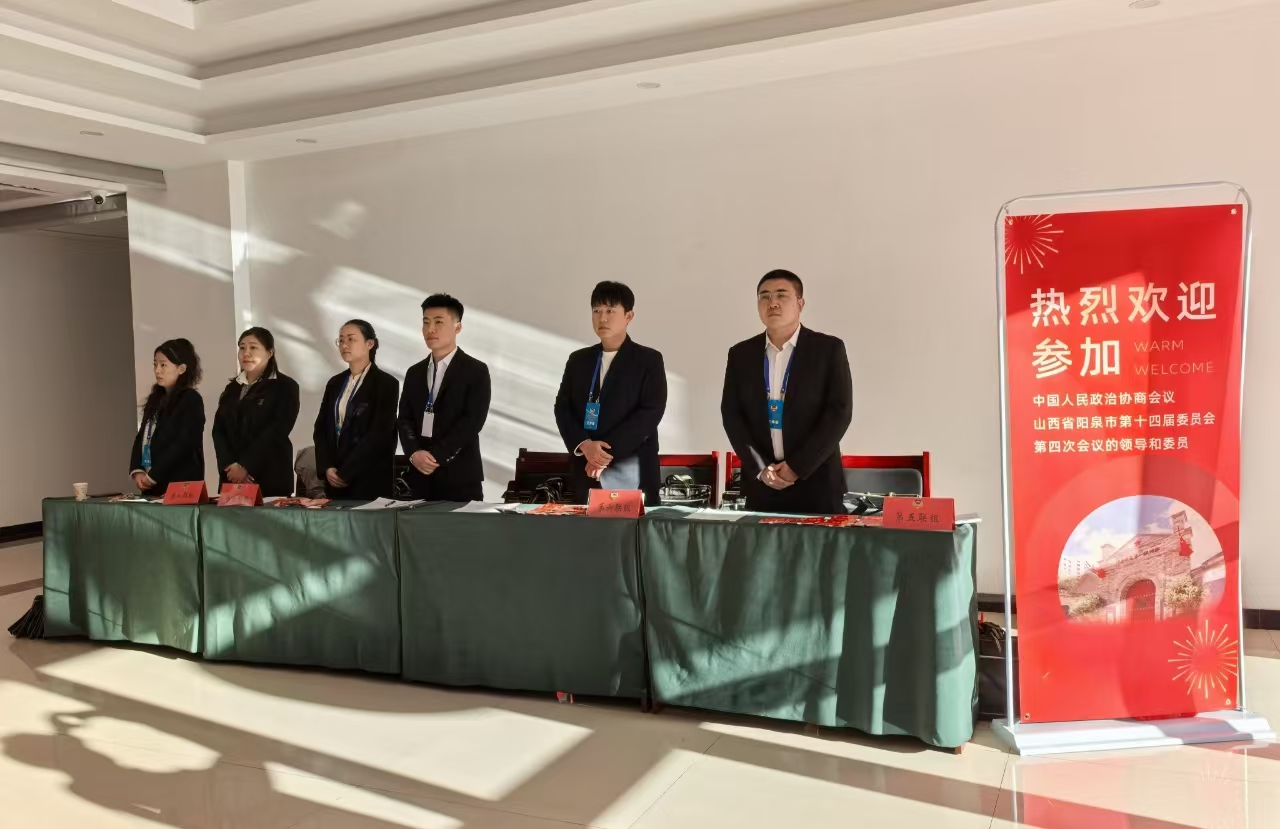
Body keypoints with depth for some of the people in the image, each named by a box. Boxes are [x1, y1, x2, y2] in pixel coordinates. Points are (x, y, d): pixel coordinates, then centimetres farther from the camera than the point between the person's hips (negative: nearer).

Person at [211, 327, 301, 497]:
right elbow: (218, 430, 7)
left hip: (270, 478, -5)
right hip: (231, 477, 5)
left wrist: (245, 466, -16)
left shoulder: (285, 387, -1)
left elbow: (276, 431, -11)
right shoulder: (232, 388, 16)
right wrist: (230, 465, -9)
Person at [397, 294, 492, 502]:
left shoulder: (476, 371, -2)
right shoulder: (414, 373, 15)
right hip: (420, 476, 5)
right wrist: (414, 453, -11)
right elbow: (404, 419, 9)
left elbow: (473, 421, -11)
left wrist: (436, 456, -16)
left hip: (459, 477, -5)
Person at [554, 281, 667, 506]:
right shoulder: (578, 360, 14)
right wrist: (584, 445, -11)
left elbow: (650, 413, -9)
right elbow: (562, 408, 8)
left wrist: (608, 452, -15)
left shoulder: (649, 360, 1)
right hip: (587, 472, 4)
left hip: (632, 474, -3)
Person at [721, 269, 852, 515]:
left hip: (816, 484, -2)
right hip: (760, 485, 2)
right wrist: (760, 468, -8)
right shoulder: (741, 354, 7)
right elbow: (731, 415, 4)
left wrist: (797, 466, -13)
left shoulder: (829, 349, -1)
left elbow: (839, 412, -8)